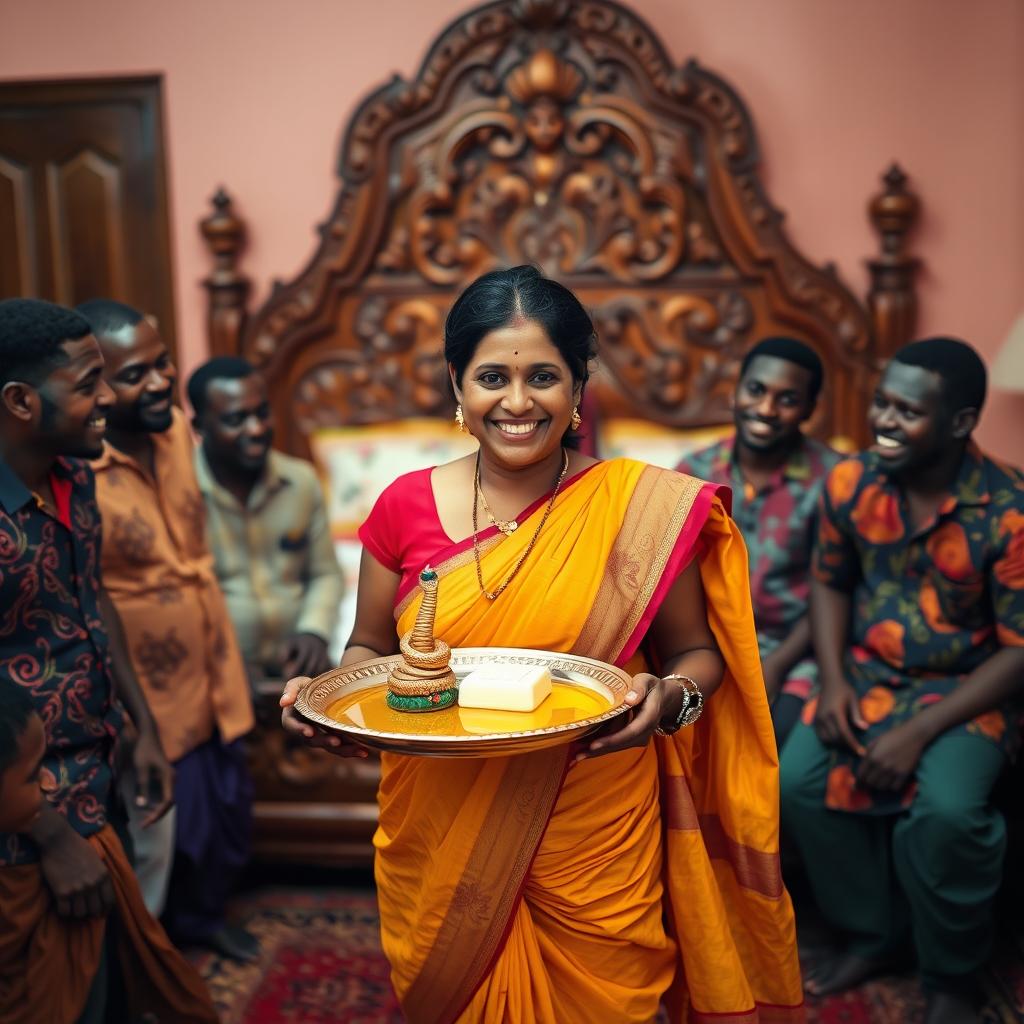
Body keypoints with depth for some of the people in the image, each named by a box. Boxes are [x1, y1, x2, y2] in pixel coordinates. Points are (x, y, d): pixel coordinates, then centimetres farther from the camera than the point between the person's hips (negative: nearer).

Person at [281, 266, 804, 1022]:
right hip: (440, 841, 2)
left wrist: (669, 697, -21)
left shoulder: (644, 508, -10)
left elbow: (696, 652, 0)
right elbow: (370, 650, 7)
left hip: (592, 845, -2)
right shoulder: (405, 507, -4)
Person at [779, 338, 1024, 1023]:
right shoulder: (850, 483, -8)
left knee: (946, 809, -30)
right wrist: (833, 682, -9)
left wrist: (919, 734, -23)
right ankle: (874, 932, 8)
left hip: (967, 690, -4)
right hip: (867, 674, 4)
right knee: (801, 781, -19)